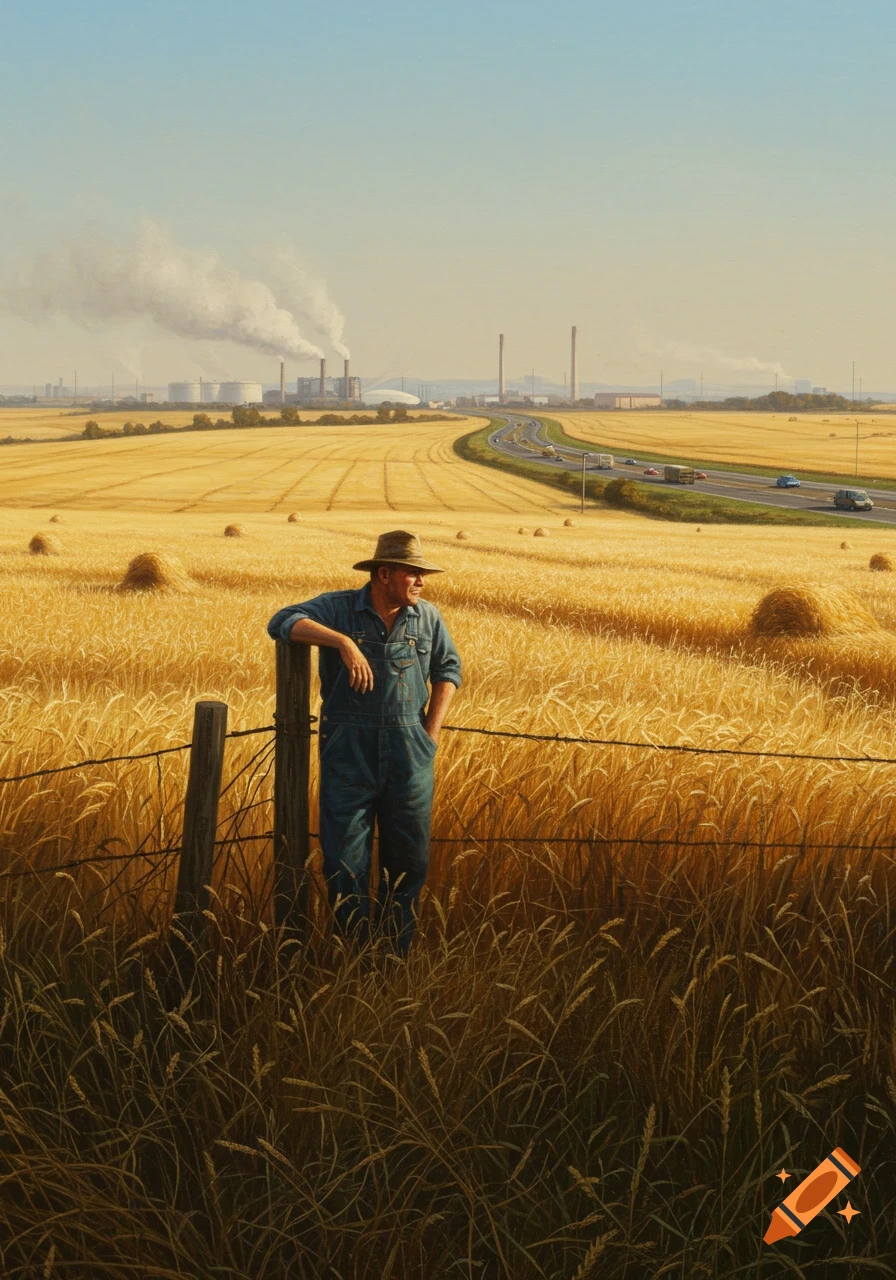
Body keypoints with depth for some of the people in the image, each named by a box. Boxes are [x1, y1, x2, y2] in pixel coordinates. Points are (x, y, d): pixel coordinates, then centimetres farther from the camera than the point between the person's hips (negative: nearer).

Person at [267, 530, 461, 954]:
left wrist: (433, 729, 7)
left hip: (409, 755, 3)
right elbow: (282, 622, -16)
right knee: (345, 858, 0)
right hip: (349, 752, -3)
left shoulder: (427, 617, 8)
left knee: (409, 855, 7)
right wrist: (343, 641, -26)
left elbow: (448, 670, 18)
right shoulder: (339, 608, -3)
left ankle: (396, 953, 21)